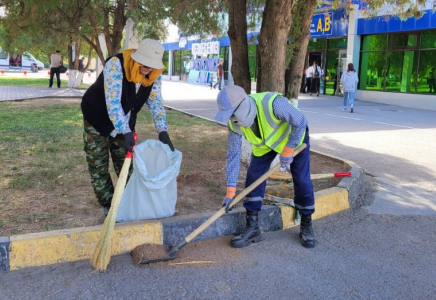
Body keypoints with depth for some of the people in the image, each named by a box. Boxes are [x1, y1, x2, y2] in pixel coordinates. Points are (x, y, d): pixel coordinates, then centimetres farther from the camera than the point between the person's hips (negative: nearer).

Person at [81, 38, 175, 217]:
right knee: (98, 164, 2)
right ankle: (108, 205, 15)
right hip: (98, 117, -4)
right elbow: (112, 102, -38)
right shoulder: (115, 65, -32)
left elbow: (156, 103, -10)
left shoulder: (154, 74, -15)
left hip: (125, 121, 4)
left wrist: (163, 132, -24)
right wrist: (126, 132, -46)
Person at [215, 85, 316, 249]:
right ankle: (252, 229, 3)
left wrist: (287, 151, -23)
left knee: (302, 180, -8)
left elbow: (300, 122, -28)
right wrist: (230, 189, -16)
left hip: (294, 136, -4)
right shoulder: (234, 123, -24)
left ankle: (306, 226, 13)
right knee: (253, 177, -8)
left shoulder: (273, 103, -42)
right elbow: (234, 154, -16)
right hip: (265, 143, 4)